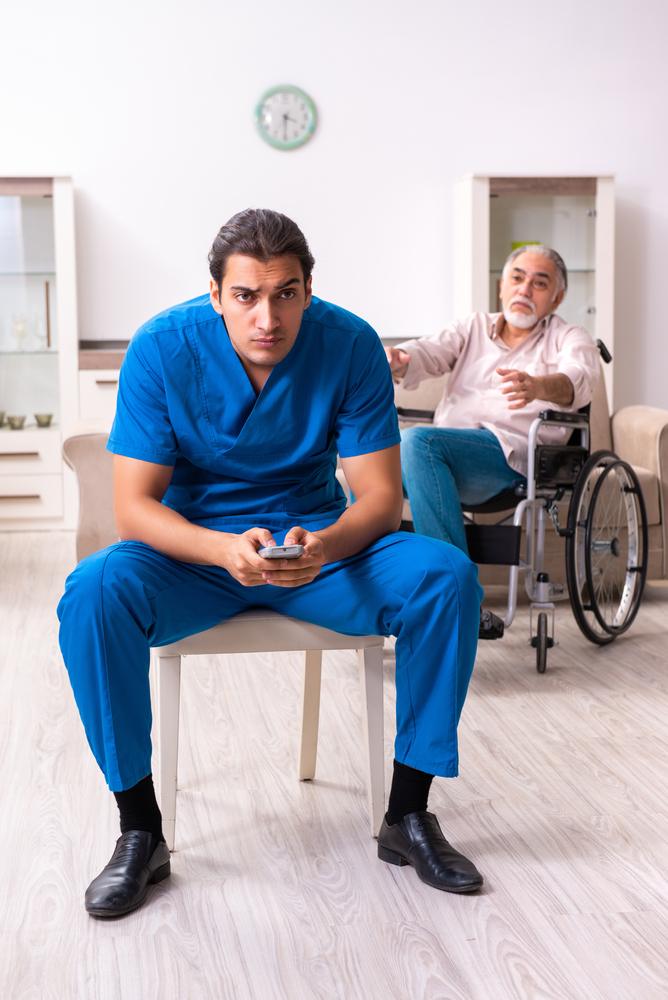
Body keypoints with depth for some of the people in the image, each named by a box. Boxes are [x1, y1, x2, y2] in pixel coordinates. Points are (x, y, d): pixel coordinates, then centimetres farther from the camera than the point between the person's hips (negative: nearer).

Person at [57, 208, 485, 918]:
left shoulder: (351, 345, -13)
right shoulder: (163, 348, -16)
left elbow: (381, 496, -12)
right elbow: (133, 507, -17)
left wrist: (326, 545, -36)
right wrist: (223, 549, -38)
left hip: (319, 544, 1)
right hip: (194, 548, -1)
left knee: (447, 577, -25)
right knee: (93, 592, -32)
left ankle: (408, 816, -10)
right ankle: (140, 832, -16)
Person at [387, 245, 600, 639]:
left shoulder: (570, 339, 12)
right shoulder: (474, 327, 25)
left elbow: (577, 381, -12)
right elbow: (428, 352, 5)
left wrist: (537, 386, -37)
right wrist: (394, 361, -21)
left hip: (510, 451, -4)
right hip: (445, 452, 4)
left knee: (417, 440, -32)